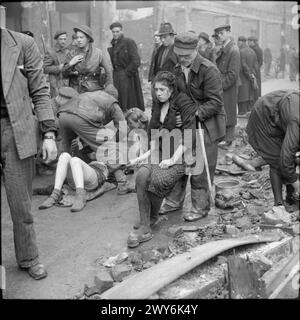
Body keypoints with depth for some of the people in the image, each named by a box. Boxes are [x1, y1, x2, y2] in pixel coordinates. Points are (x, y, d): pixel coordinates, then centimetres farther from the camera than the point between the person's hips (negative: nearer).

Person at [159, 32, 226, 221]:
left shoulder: (209, 70, -15)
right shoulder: (177, 70, 8)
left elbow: (215, 103, -19)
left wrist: (194, 113, -28)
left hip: (206, 125, -7)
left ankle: (201, 207, 14)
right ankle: (174, 201, 25)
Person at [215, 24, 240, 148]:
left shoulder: (233, 50, -16)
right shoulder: (222, 49, 10)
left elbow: (233, 74, -18)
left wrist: (221, 85, -16)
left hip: (228, 87, -7)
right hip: (220, 86, 7)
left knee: (228, 113, 2)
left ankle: (228, 139, 12)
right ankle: (221, 135, 23)